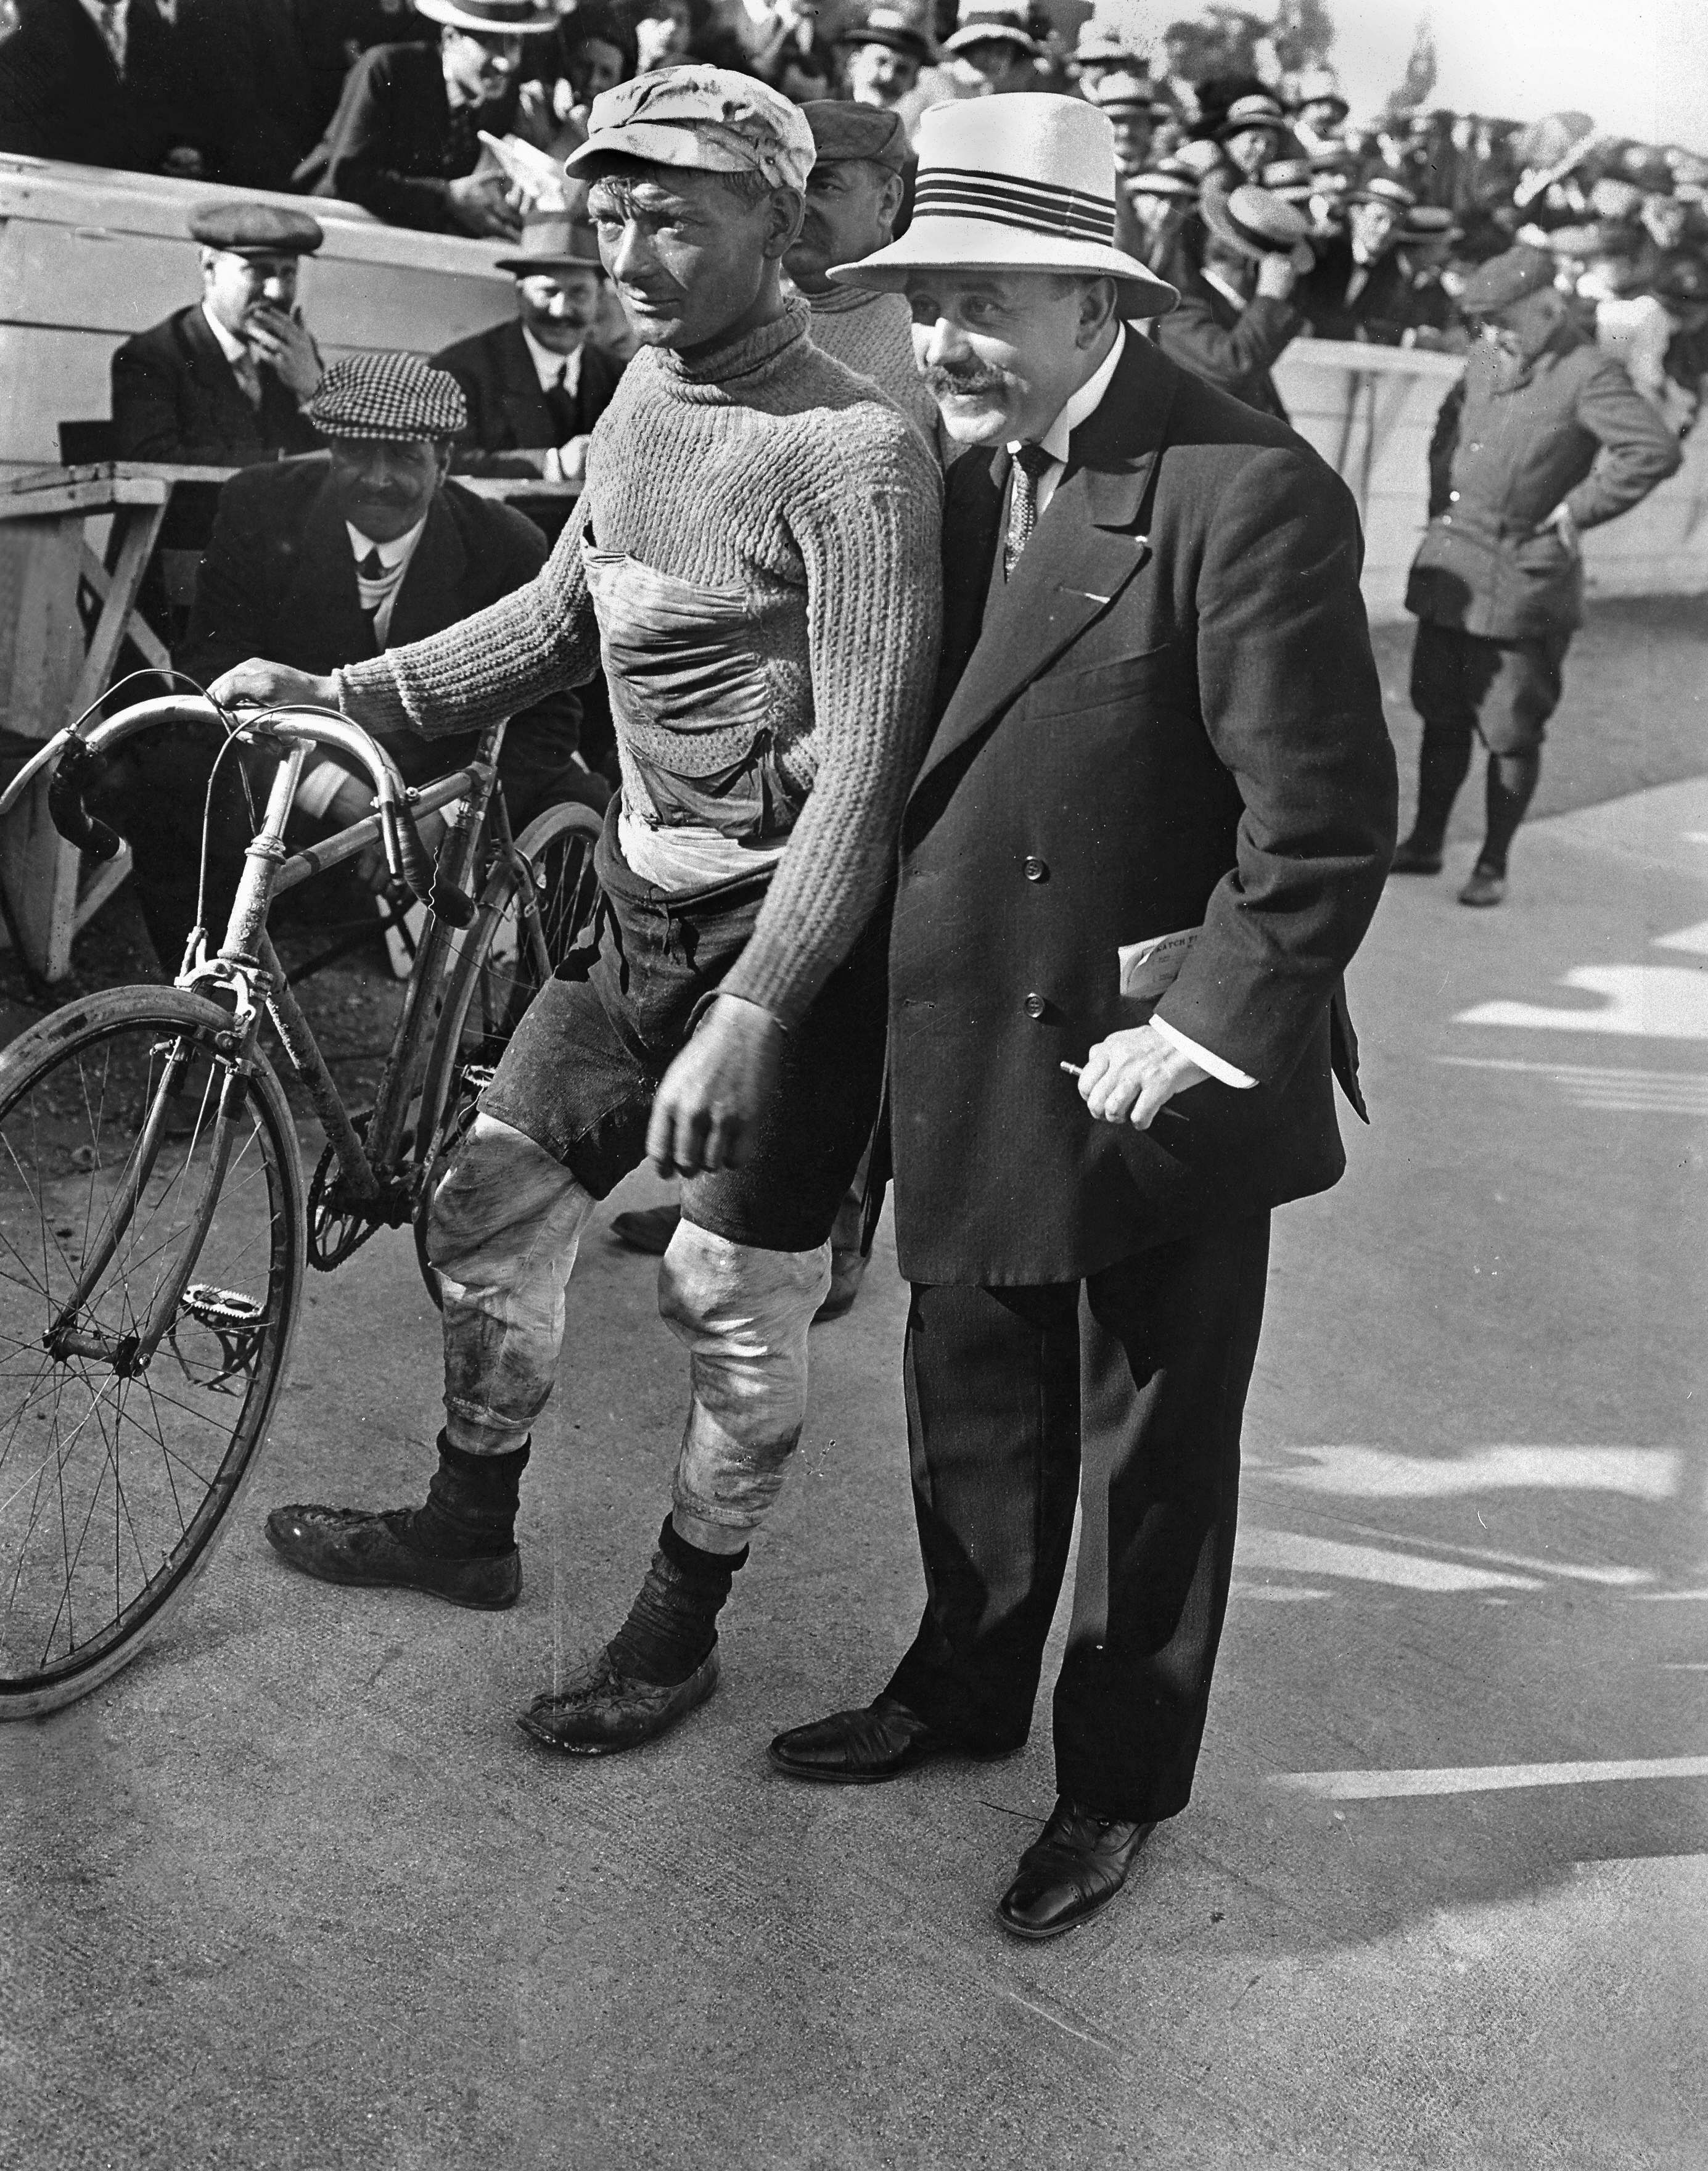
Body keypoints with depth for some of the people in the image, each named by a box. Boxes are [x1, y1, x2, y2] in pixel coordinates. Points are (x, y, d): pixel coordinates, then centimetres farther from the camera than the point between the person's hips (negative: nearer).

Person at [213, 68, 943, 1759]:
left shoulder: (852, 451, -20)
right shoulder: (646, 391, 7)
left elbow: (866, 765, -24)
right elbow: (565, 613, 18)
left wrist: (748, 1016, -28)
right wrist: (345, 694, 10)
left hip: (792, 927, -8)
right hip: (642, 905, 8)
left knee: (734, 1306, 3)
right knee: (488, 1208, 14)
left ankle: (679, 1630, 25)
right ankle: (469, 1528, 37)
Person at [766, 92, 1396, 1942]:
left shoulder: (1246, 492, -20)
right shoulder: (961, 474, 4)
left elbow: (1326, 823, -21)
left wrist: (1198, 1037, -21)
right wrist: (909, 1010, 3)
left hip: (1152, 1079, -7)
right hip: (972, 1061, 7)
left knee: (1152, 1448, 13)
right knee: (974, 1417, 23)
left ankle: (1121, 1784, 33)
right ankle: (964, 1689, 46)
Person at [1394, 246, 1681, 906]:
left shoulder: (1588, 375, -13)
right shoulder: (1487, 358, 8)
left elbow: (1657, 450, -22)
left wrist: (1576, 512, -18)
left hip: (1523, 579, -7)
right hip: (1450, 568, 7)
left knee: (1510, 732, 2)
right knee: (1440, 714, 13)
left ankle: (1493, 865, 13)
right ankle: (1425, 843, 26)